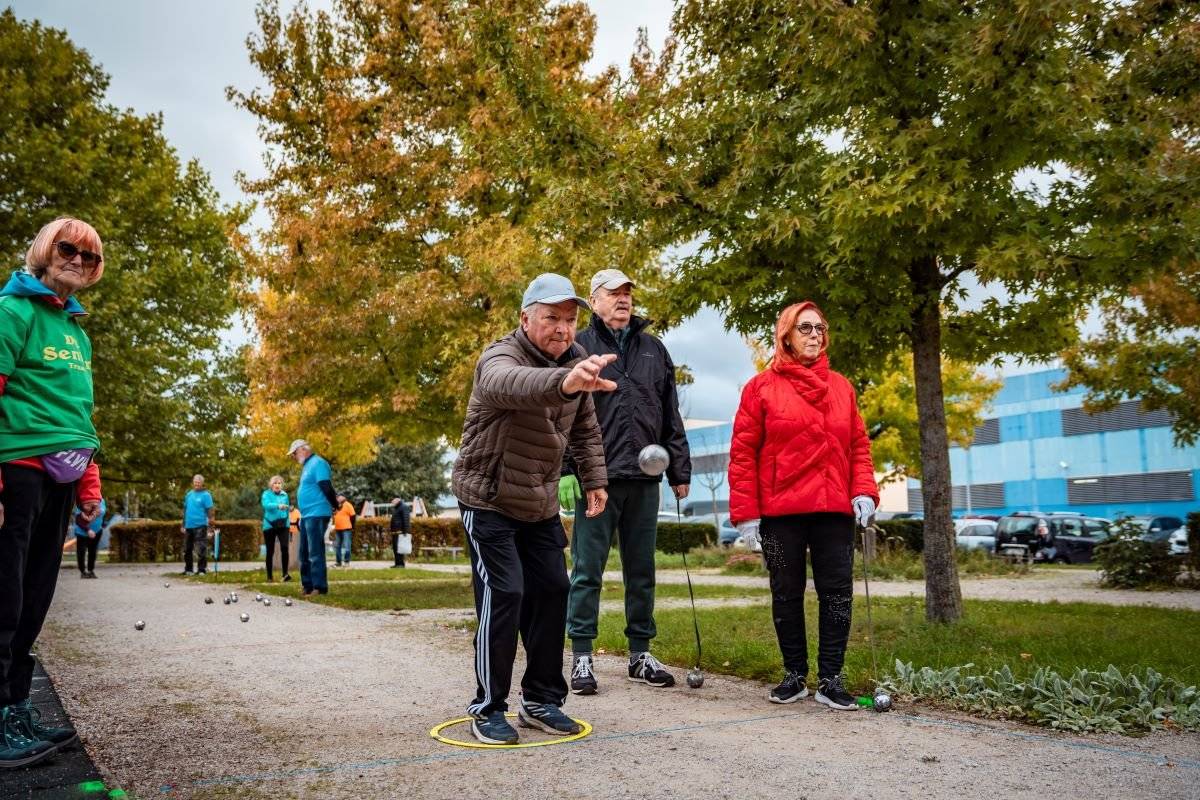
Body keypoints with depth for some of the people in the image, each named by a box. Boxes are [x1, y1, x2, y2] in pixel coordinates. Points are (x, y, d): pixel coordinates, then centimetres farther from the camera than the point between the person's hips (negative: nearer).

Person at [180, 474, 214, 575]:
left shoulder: (205, 495, -5)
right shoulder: (189, 495, 13)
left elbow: (210, 511, -8)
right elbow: (185, 510, 19)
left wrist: (210, 526, -14)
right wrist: (183, 525, 17)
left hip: (200, 526, -6)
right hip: (188, 526, 6)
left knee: (201, 549, -8)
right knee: (187, 549, 12)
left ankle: (202, 569, -2)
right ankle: (188, 569, 22)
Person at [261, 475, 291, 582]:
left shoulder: (285, 495, 8)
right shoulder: (266, 494, -3)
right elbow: (266, 505, -23)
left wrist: (287, 523, 14)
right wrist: (278, 505, -40)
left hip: (282, 525, 2)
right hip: (269, 525, -2)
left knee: (284, 547, -18)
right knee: (270, 551, 5)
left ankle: (285, 573, -15)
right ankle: (270, 576, 14)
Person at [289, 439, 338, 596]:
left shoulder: (318, 463, -12)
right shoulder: (307, 466, 19)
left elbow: (326, 488, -18)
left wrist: (335, 505, -10)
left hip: (317, 514, -10)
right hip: (306, 515, 10)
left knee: (315, 552, -9)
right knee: (305, 553, 15)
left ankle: (320, 587, -7)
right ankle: (307, 585, 23)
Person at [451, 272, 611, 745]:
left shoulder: (577, 361, 1)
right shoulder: (499, 357, -23)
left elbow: (586, 430, 15)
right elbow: (509, 384, -51)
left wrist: (593, 480, 7)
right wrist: (564, 381, -69)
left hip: (540, 505, 7)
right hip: (489, 501, -7)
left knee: (552, 591, 6)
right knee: (503, 595, -12)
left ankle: (541, 700, 20)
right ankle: (488, 709, 2)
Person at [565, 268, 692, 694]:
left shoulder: (654, 350, 16)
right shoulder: (579, 346, 1)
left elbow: (671, 416, 17)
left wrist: (679, 470, 13)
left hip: (645, 478, 5)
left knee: (641, 570, 11)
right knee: (588, 570, 0)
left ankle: (641, 654, 21)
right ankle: (581, 657, 9)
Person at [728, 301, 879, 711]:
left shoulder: (841, 386, 12)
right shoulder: (762, 386, 1)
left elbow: (858, 444, 12)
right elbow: (742, 452, -2)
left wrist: (864, 491, -4)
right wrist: (745, 512, -8)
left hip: (834, 509, 3)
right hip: (781, 511, -2)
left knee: (837, 591, 2)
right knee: (786, 593, 7)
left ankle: (831, 679, 11)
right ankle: (795, 675, 21)